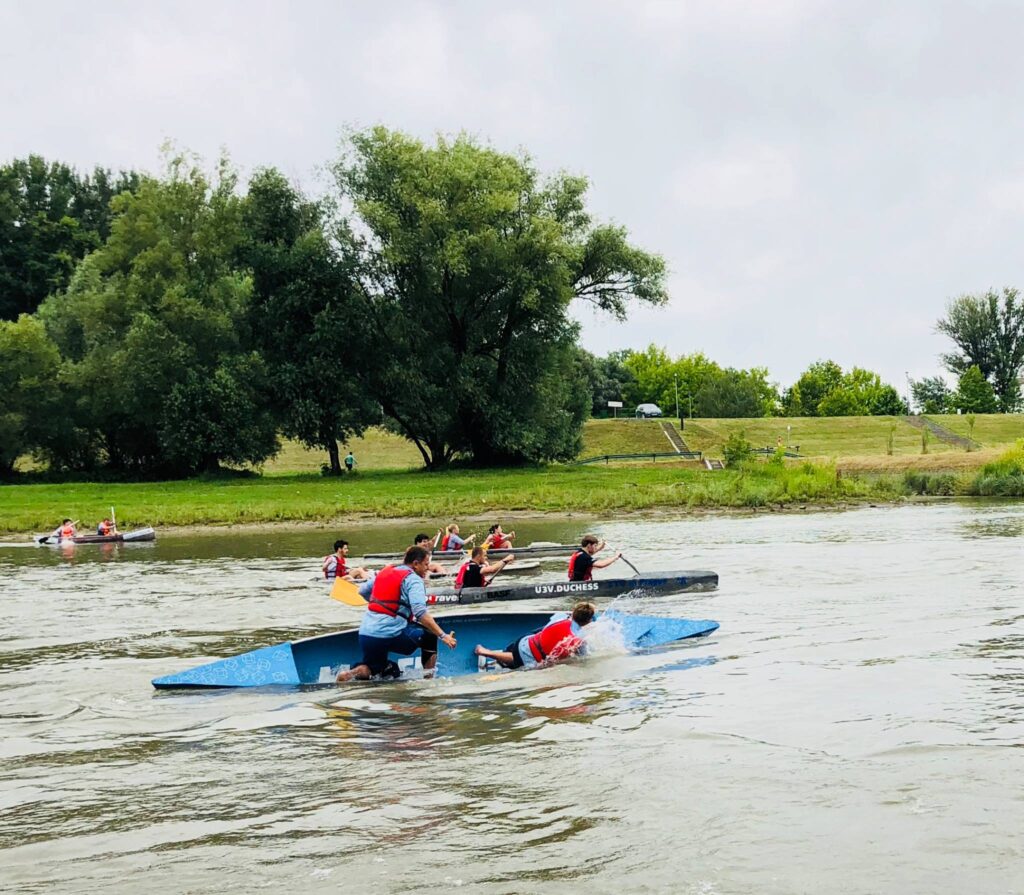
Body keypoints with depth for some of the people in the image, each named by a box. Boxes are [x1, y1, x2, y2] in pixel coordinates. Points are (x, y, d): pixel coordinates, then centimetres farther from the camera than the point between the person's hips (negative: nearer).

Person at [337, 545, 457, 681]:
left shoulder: (385, 572, 16)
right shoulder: (413, 579, -6)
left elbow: (362, 590, 27)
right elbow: (420, 613, -19)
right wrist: (443, 636, -20)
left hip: (365, 634, 6)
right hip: (391, 635, -6)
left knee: (373, 668, 27)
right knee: (430, 634, 14)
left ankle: (350, 674, -4)